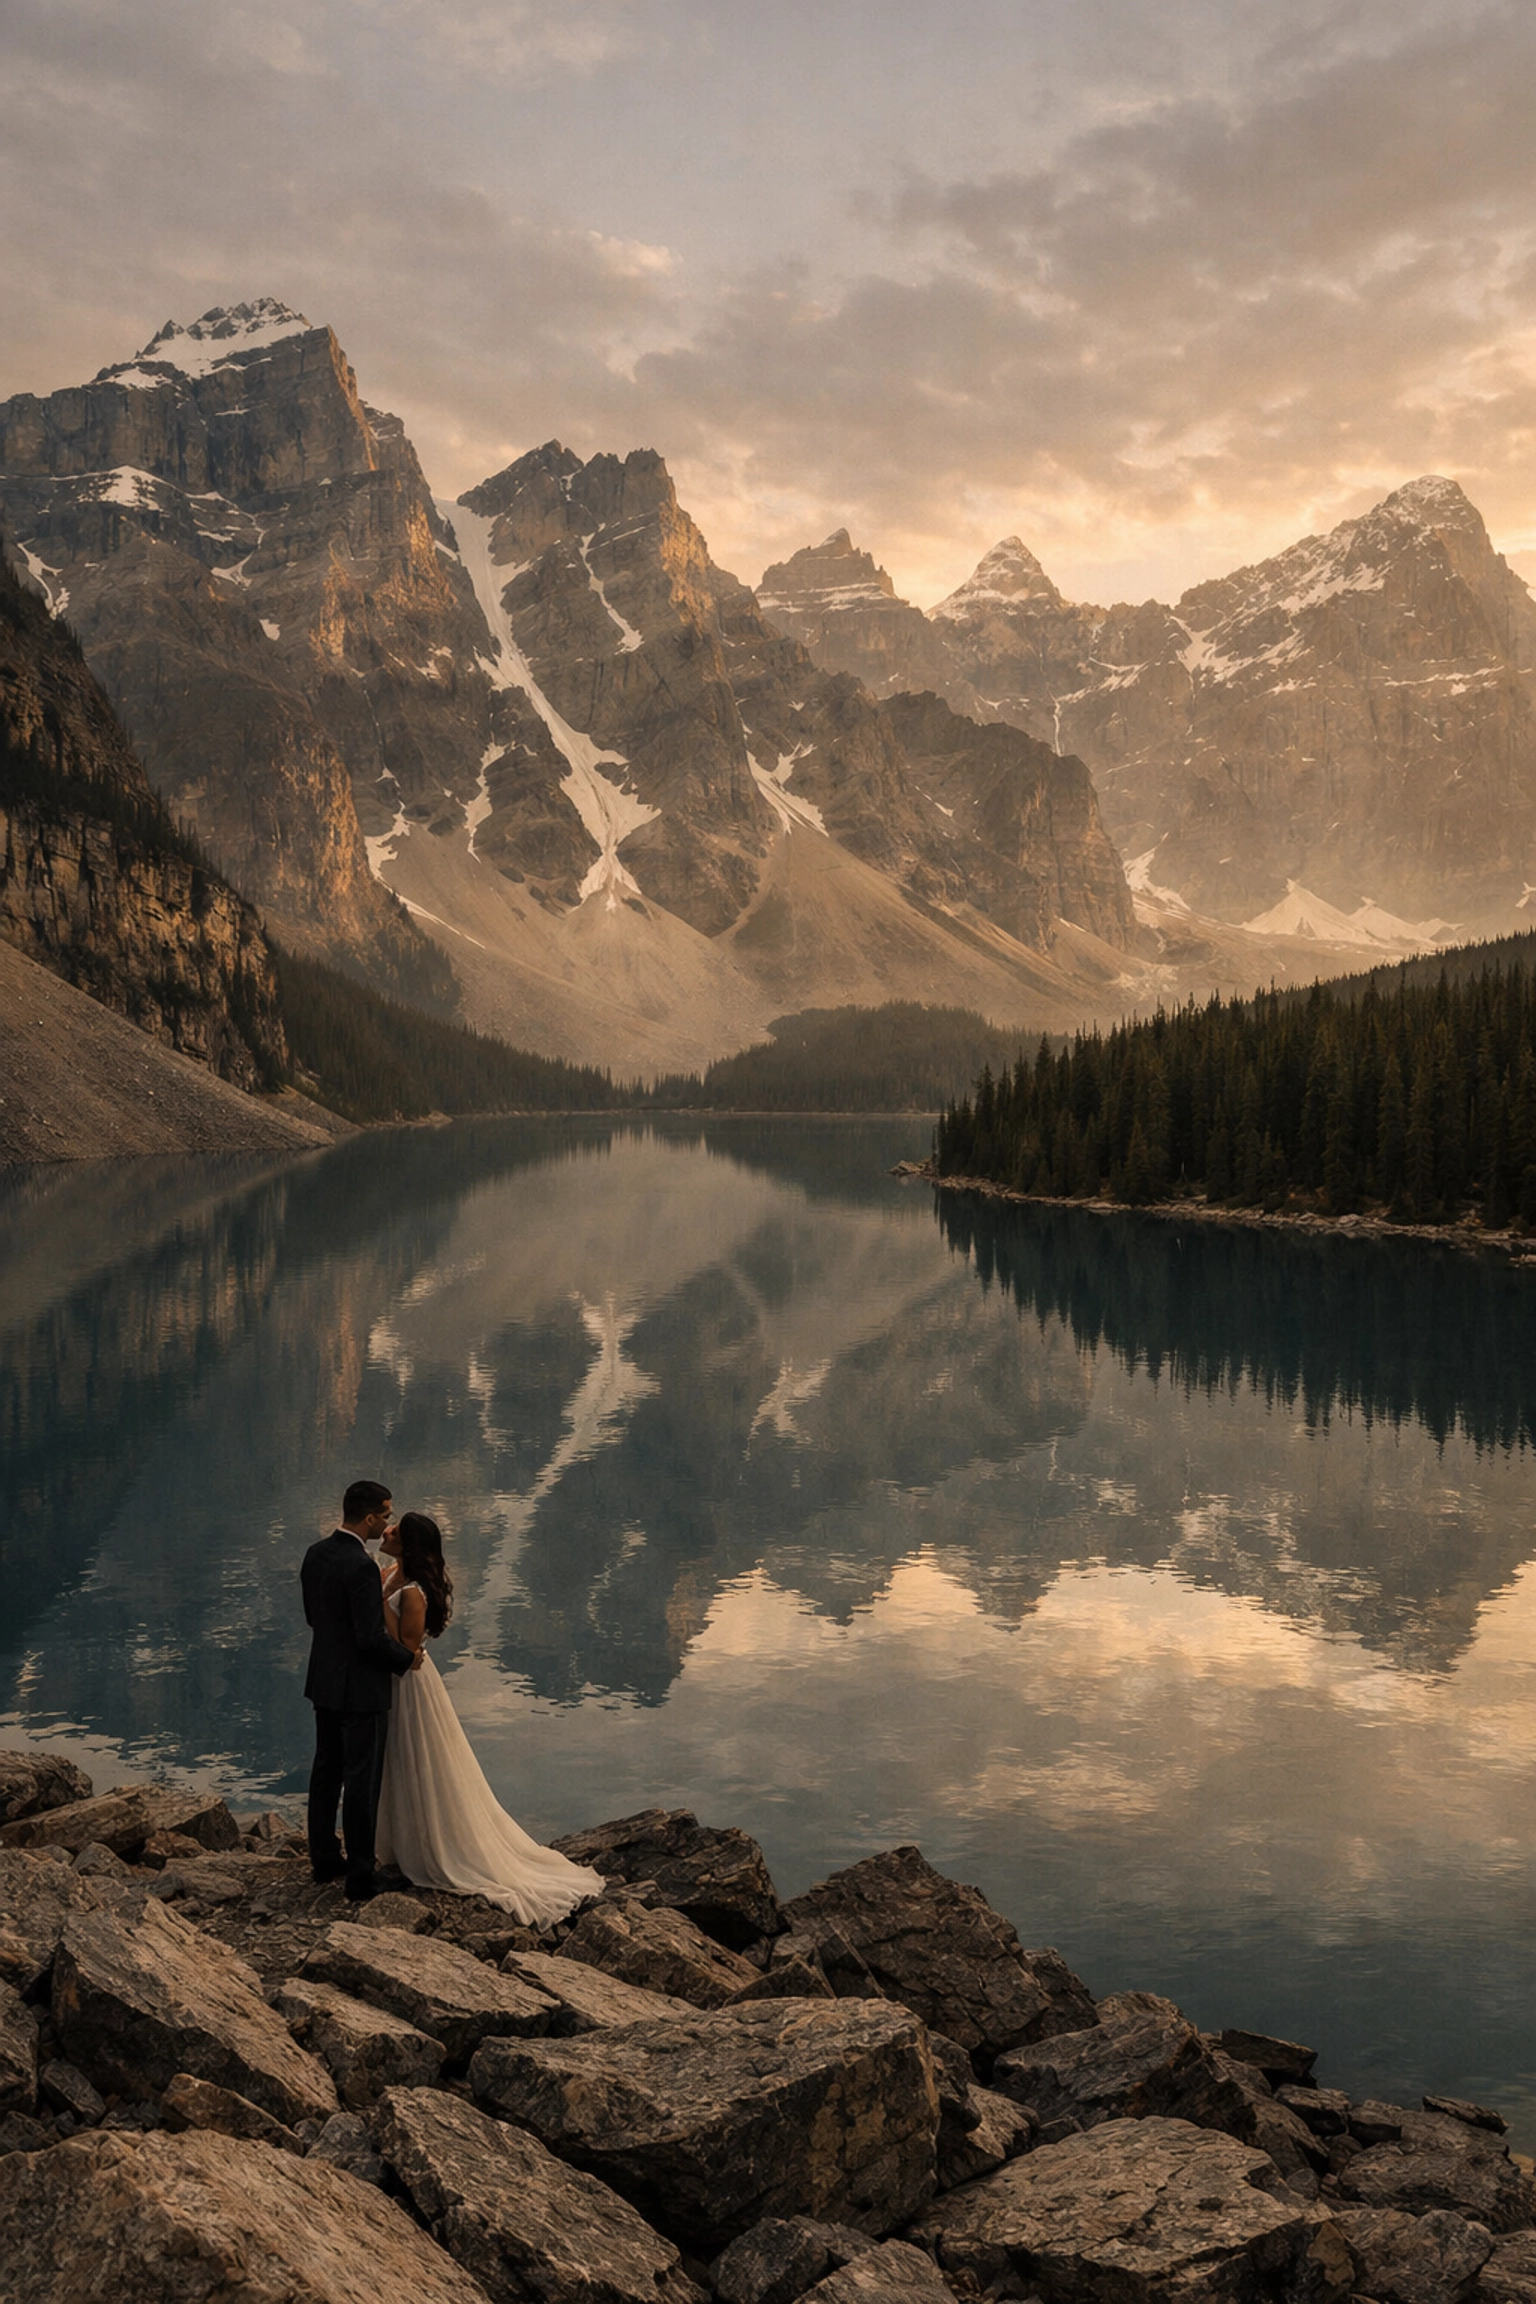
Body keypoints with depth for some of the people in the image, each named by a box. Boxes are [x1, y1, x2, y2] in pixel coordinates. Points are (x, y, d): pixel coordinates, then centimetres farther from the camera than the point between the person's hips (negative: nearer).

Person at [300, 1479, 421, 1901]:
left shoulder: (315, 1554, 0)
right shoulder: (362, 1567, -27)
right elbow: (371, 1638, -26)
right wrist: (406, 1658, -8)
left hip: (323, 1681, 9)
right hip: (360, 1688, -9)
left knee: (326, 1771, 20)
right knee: (362, 1782, 2)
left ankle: (323, 1859, 33)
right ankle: (360, 1878, 10)